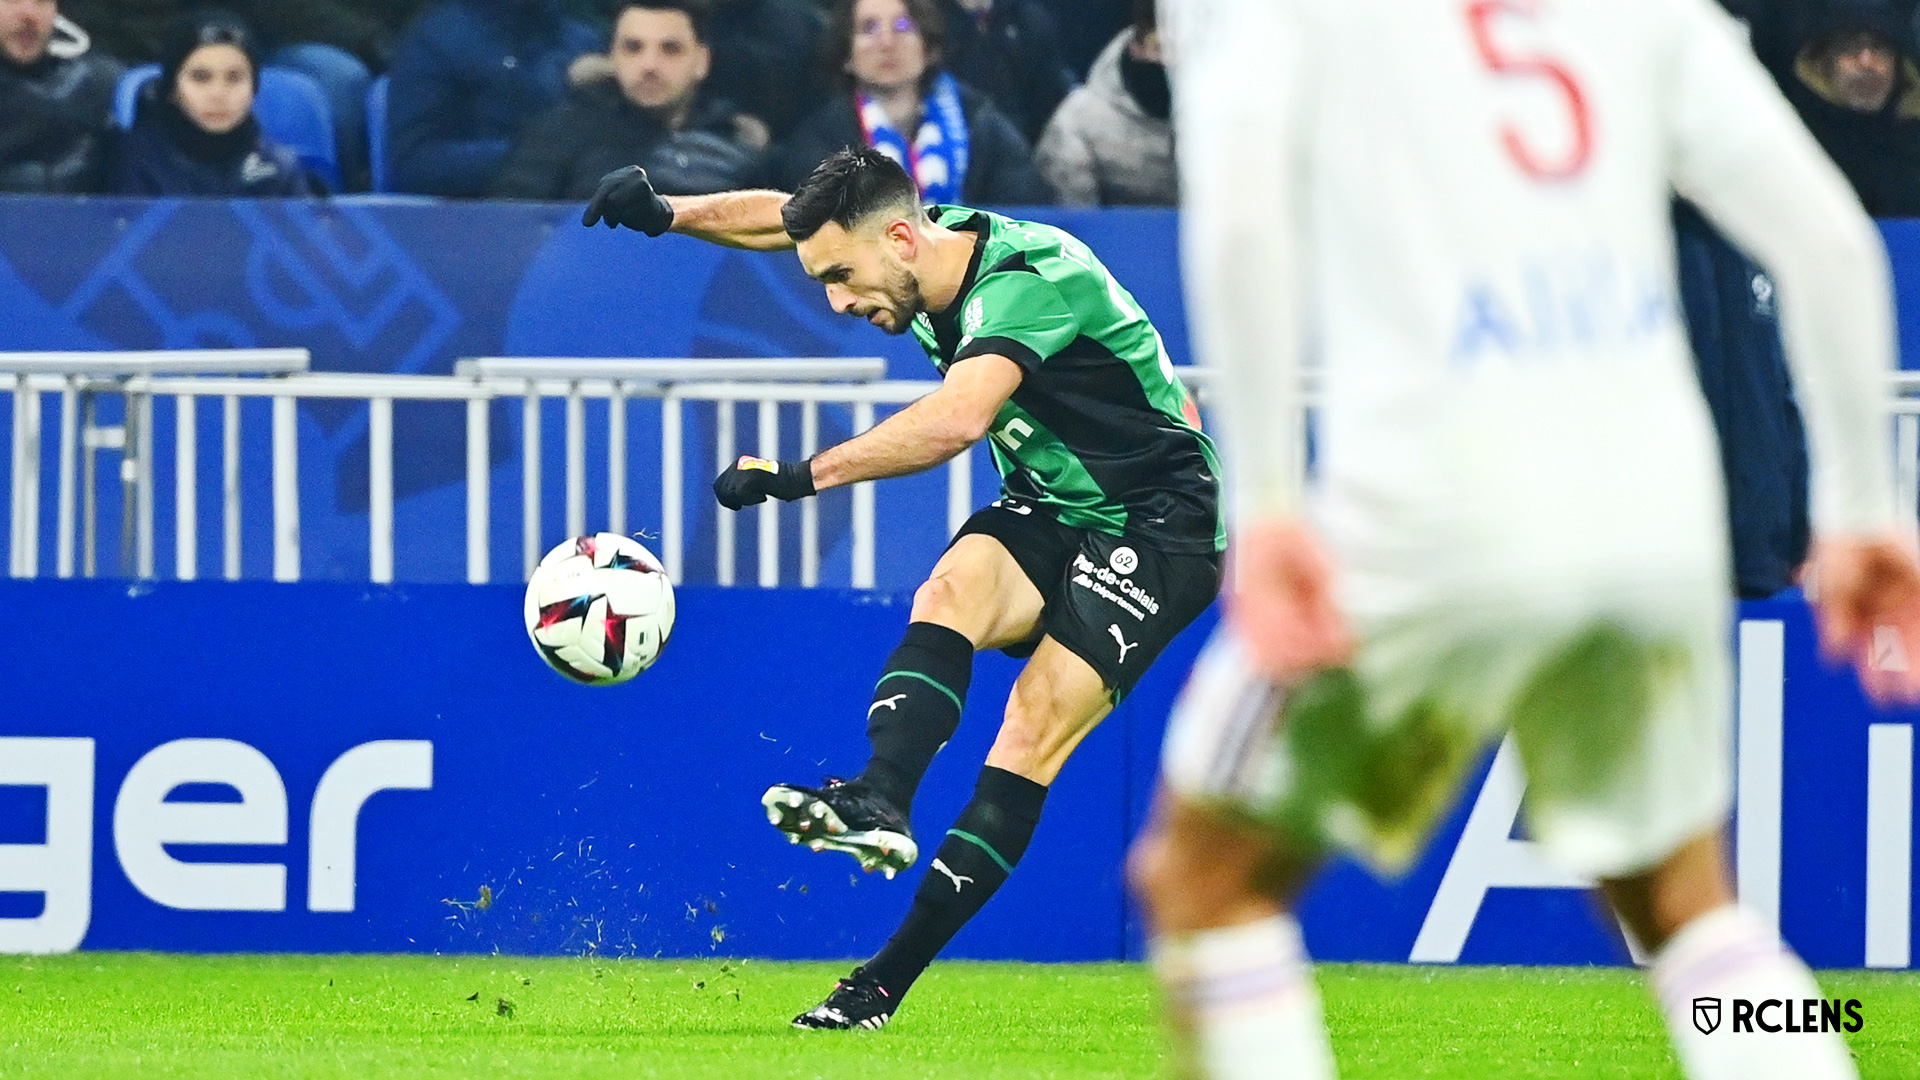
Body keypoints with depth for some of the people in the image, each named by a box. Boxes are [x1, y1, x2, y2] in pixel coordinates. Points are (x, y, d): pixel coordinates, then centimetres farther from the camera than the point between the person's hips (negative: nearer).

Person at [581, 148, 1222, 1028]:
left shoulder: (1028, 279, -28)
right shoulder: (934, 245, -2)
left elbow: (957, 419, -43)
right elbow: (787, 217, 14)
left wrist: (800, 475, -44)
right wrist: (668, 214, -2)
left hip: (1159, 524, -8)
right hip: (1047, 510, 8)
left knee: (1033, 734, -19)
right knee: (953, 589, -25)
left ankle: (889, 979, -21)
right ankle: (878, 800, -44)